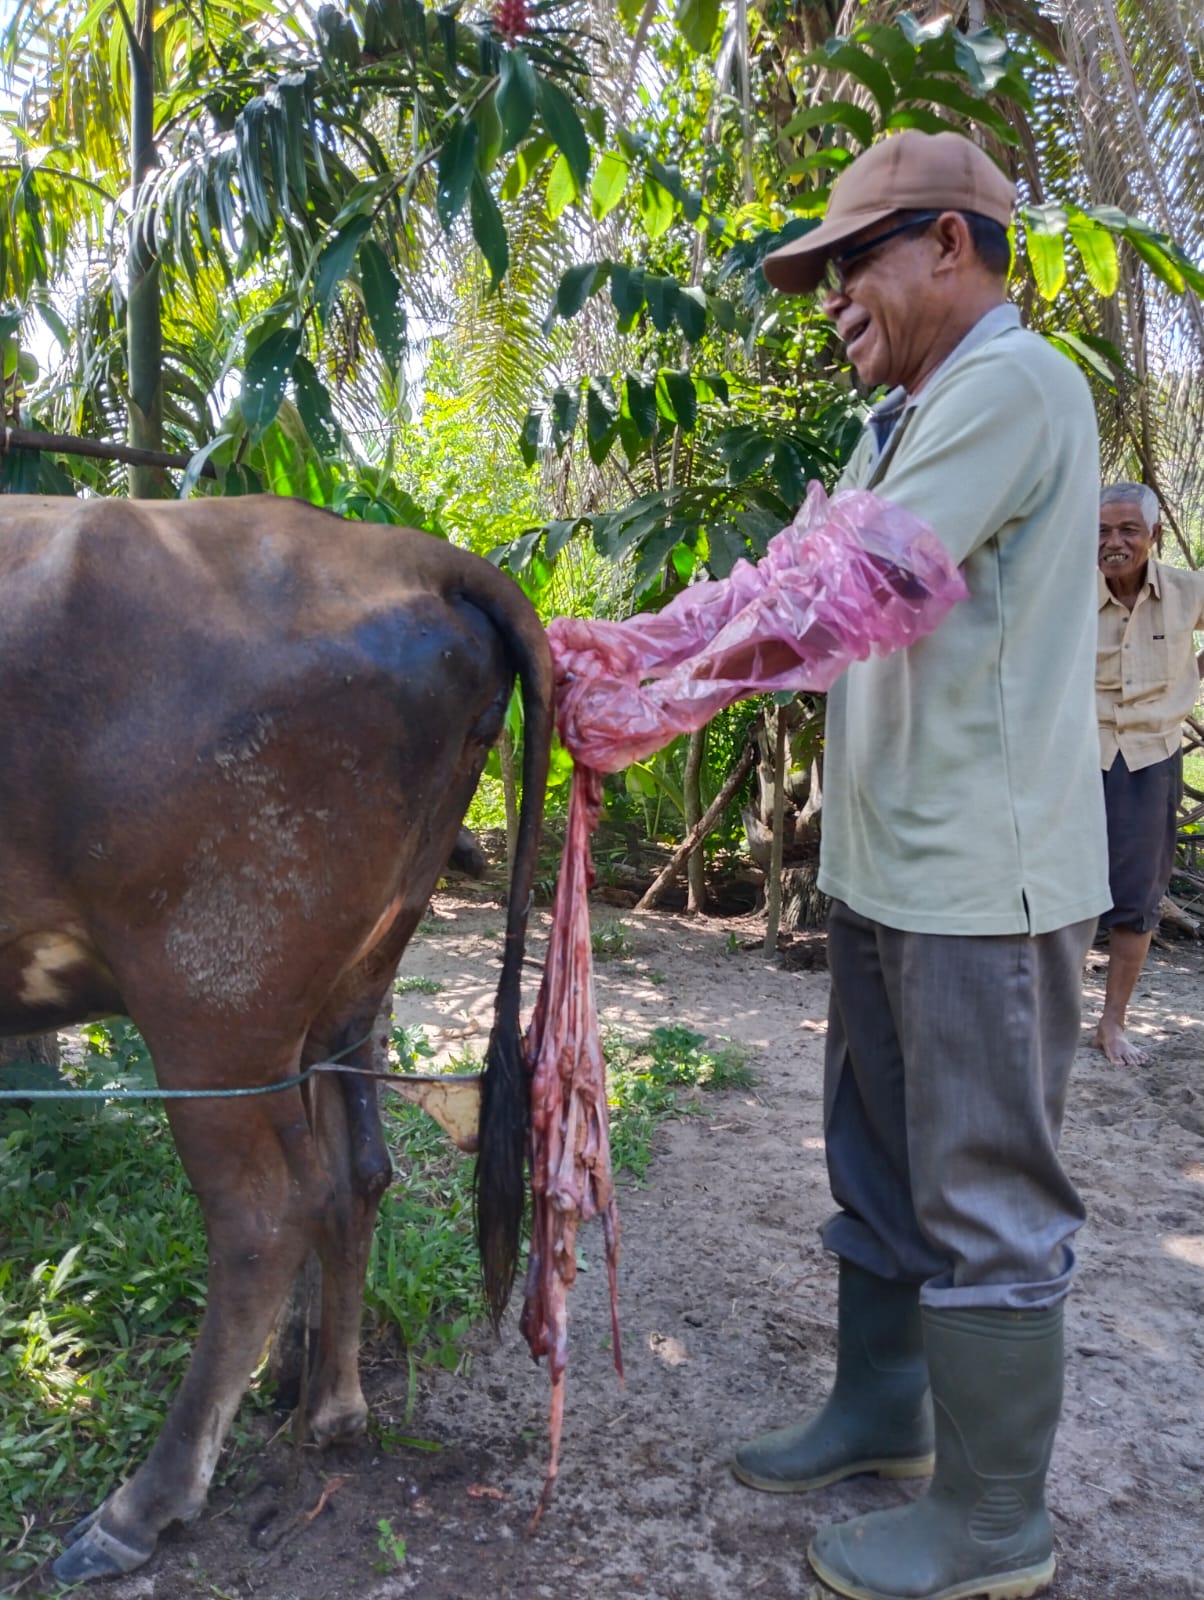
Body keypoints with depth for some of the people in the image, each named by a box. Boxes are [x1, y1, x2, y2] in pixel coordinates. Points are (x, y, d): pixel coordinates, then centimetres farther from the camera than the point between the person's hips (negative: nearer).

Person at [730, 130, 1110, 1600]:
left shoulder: (1010, 386, -13)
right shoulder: (910, 417, 19)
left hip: (979, 875, -10)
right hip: (889, 865, 10)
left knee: (982, 1200, 3)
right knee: (879, 1160, 19)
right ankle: (882, 1409, 37)